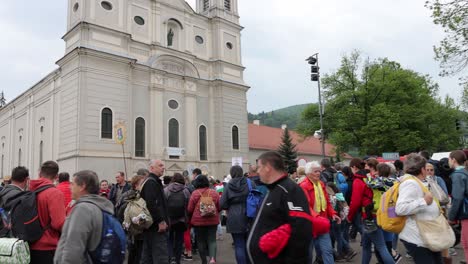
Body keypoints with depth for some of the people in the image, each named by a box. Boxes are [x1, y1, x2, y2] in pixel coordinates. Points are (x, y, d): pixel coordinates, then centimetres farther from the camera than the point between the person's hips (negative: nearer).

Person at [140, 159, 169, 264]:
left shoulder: (151, 181, 21)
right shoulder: (152, 182, -12)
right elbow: (152, 203, -24)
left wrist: (163, 220, 18)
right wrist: (161, 221, -22)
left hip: (150, 225, 11)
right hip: (157, 226, -11)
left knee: (147, 255, 15)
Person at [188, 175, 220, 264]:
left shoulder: (195, 193, -7)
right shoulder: (214, 192, -1)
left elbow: (190, 209, -3)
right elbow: (219, 207, 5)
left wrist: (191, 219, 16)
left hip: (198, 221, -1)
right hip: (213, 220, 1)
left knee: (201, 241, 11)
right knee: (212, 240, 6)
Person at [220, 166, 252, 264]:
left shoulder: (229, 185, -3)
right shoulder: (250, 183, -3)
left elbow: (222, 204, -3)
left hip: (235, 219, -1)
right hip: (249, 218, 1)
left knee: (239, 246, 5)